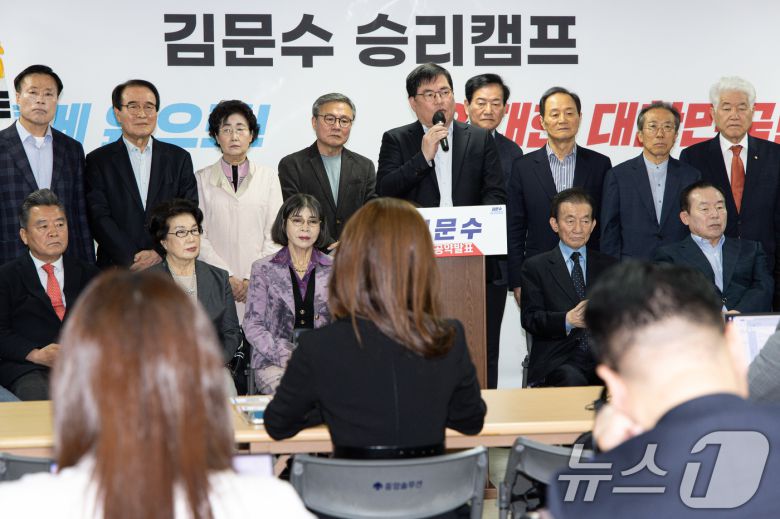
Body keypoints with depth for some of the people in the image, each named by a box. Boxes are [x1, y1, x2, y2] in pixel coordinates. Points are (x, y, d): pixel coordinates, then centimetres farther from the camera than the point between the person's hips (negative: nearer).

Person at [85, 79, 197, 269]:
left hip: (170, 268, 1)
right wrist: (132, 259, -12)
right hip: (117, 270, -1)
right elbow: (99, 218, -3)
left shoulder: (179, 158, 11)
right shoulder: (98, 161, 6)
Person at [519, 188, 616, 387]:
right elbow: (529, 318, 0)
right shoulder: (535, 267, 11)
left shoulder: (609, 266, 20)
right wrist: (567, 320, -19)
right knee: (573, 381, -36)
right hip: (557, 359, -2)